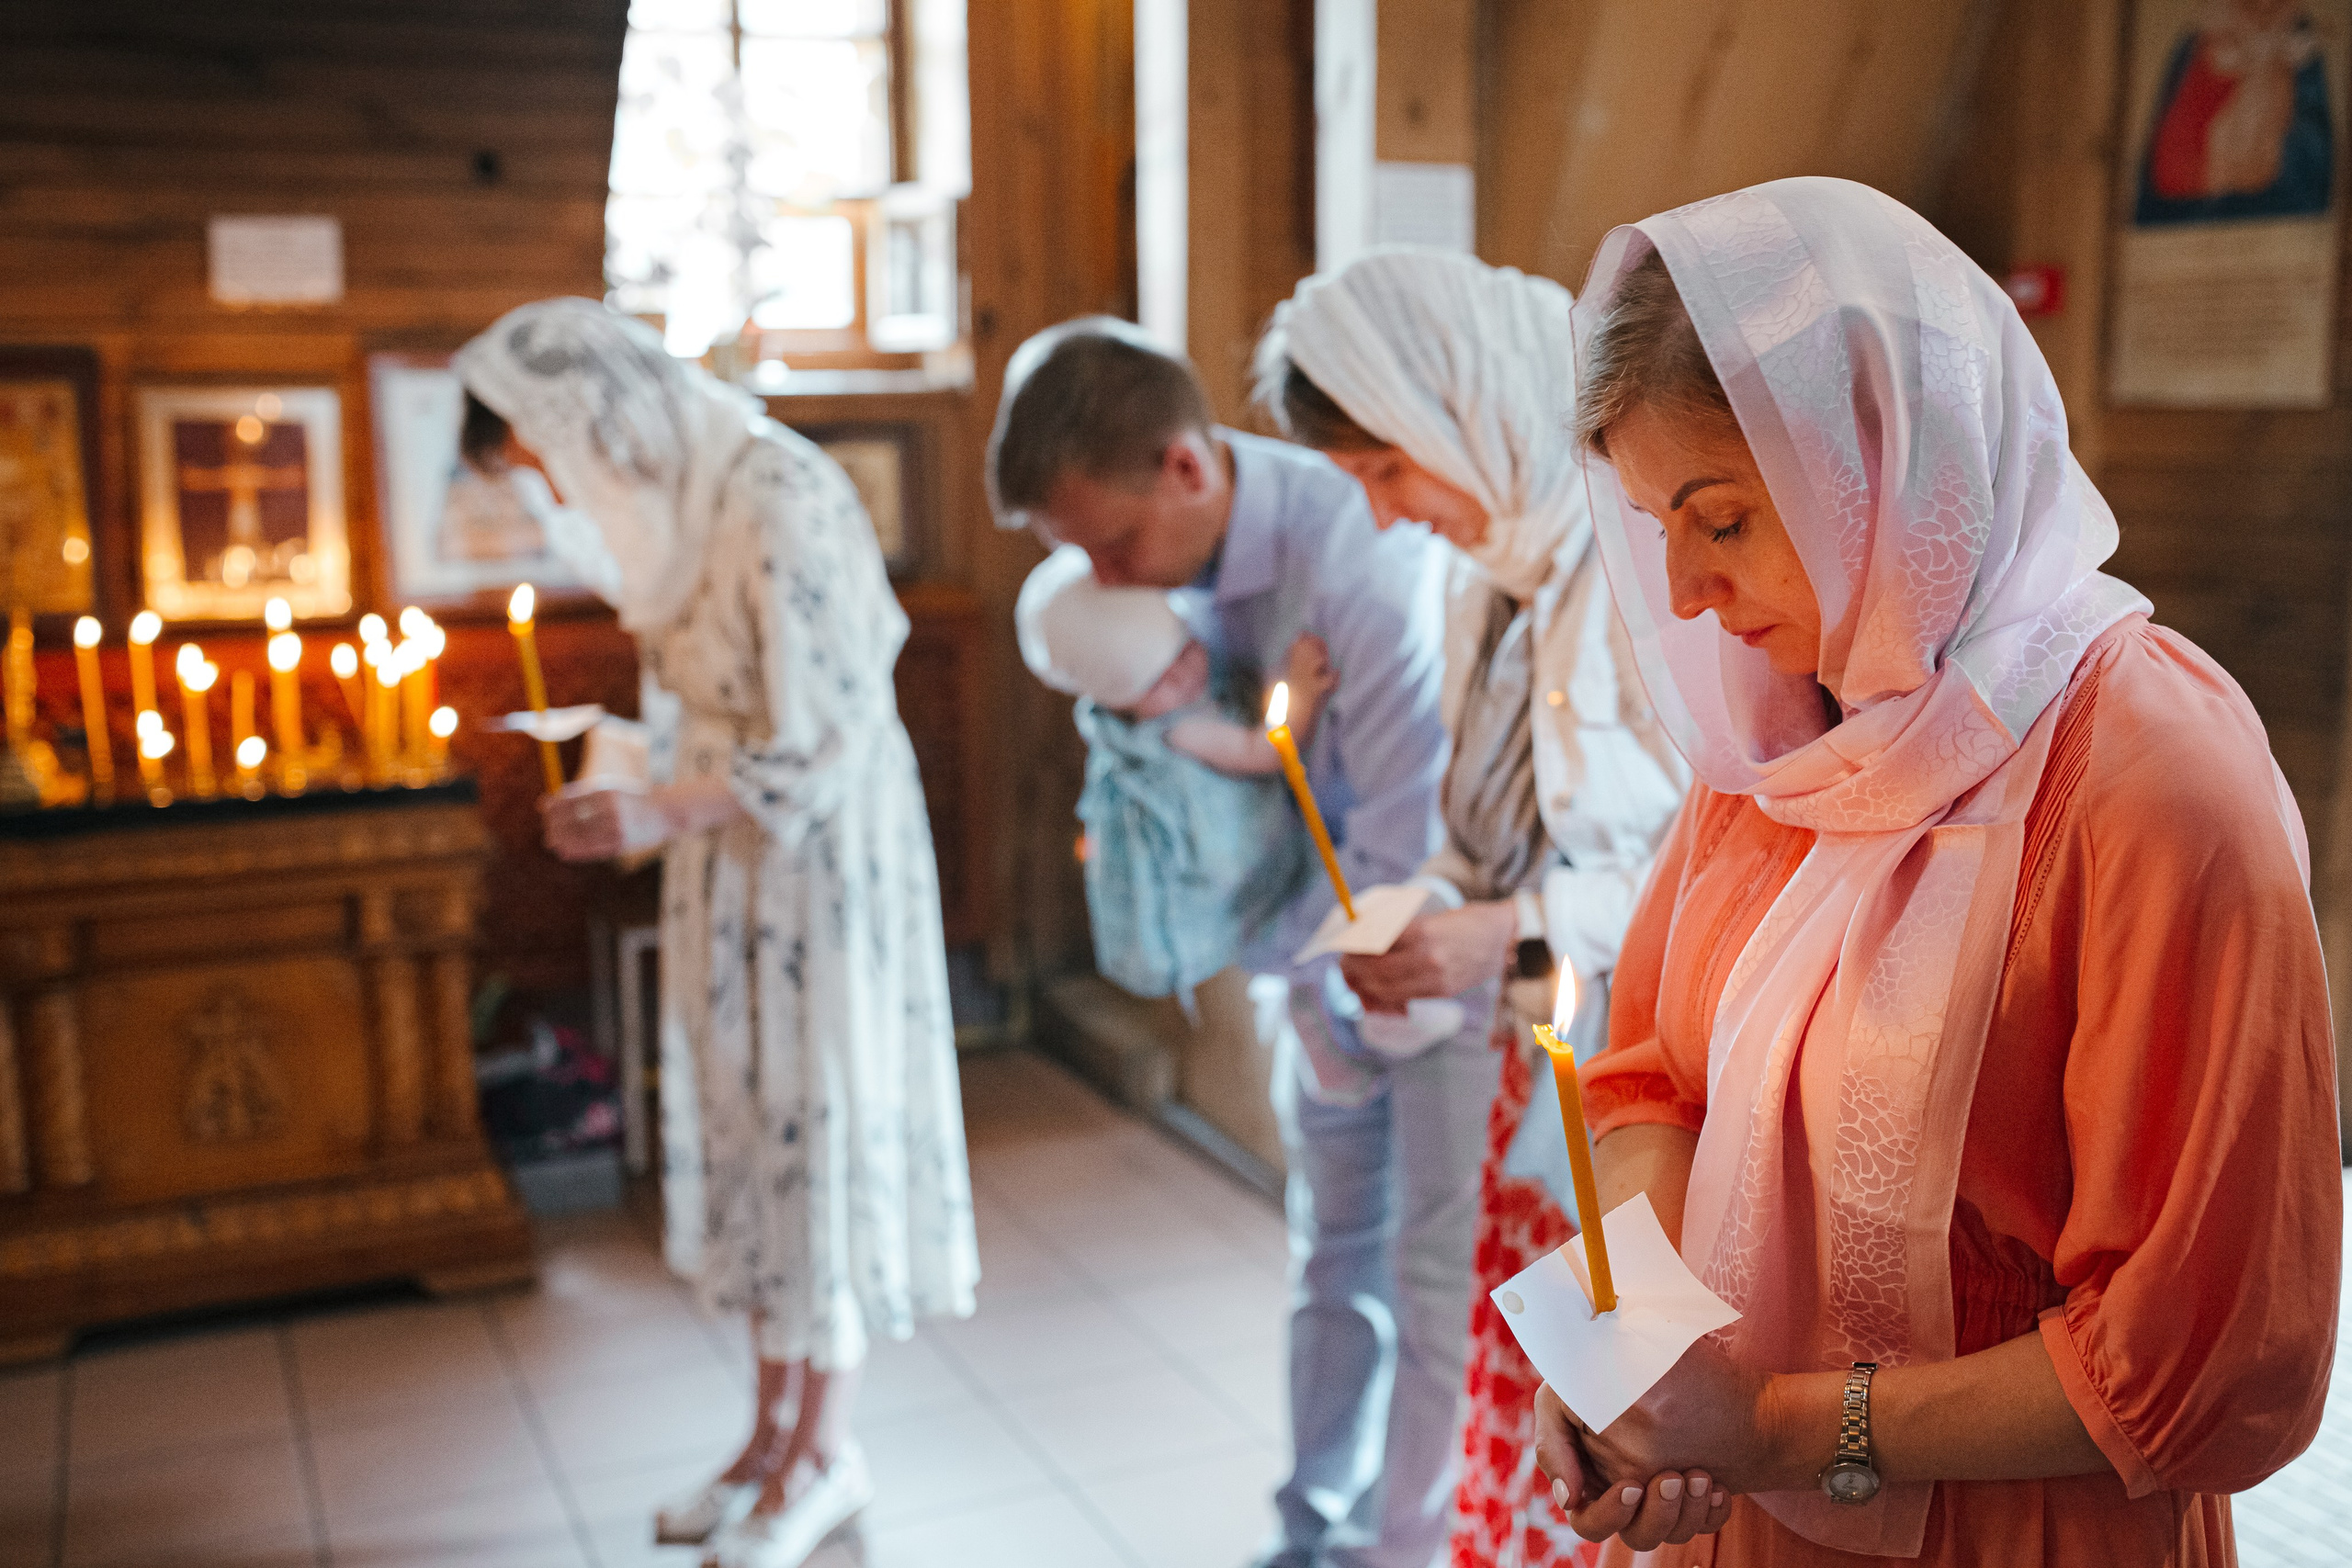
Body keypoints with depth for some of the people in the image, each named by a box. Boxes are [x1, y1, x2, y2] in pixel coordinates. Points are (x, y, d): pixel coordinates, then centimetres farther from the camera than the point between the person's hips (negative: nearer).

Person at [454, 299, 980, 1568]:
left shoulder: (773, 500, -23)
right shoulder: (670, 492, 4)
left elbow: (821, 735, -22)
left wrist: (656, 818, -20)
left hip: (819, 850, -8)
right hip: (732, 842, 8)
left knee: (815, 1116, 4)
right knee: (744, 1119, 14)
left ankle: (826, 1451, 22)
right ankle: (776, 1429, 30)